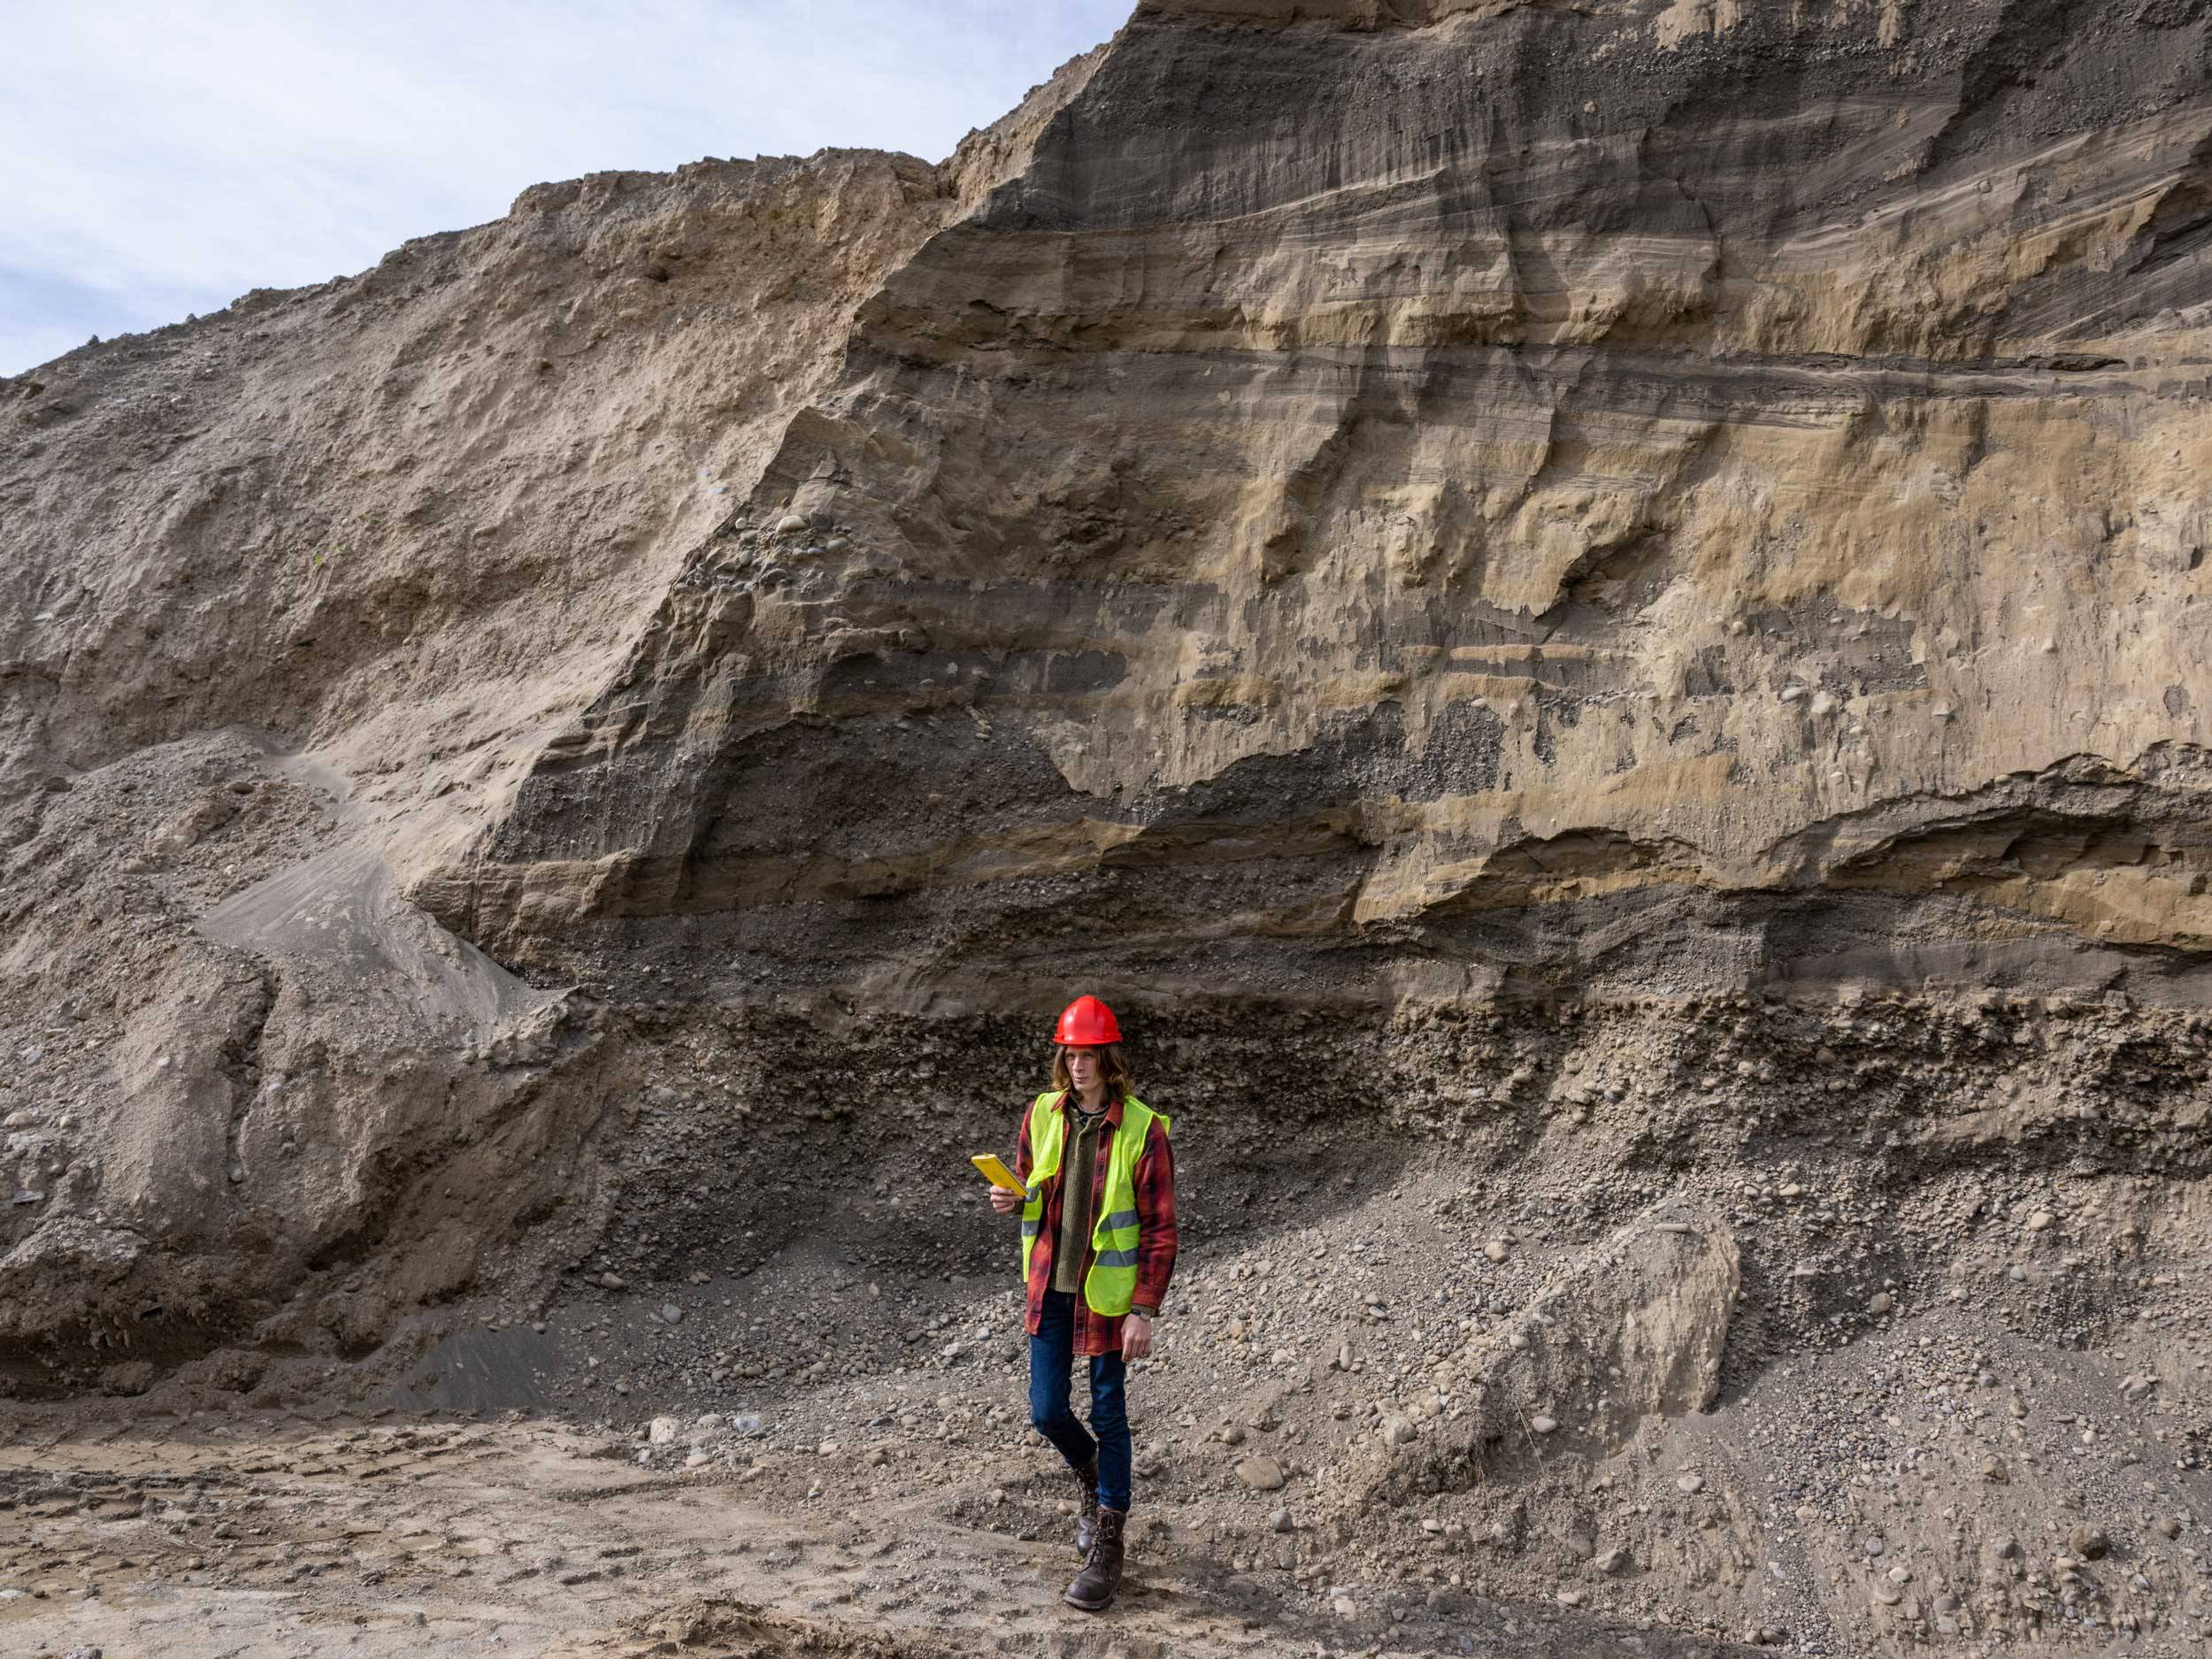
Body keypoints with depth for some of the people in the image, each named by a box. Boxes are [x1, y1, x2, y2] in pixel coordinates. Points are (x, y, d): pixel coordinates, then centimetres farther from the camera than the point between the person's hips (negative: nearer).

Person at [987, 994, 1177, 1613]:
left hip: (1107, 1292, -4)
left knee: (1108, 1416, 5)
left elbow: (1160, 1229, -12)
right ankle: (1092, 1479, 39)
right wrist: (1012, 1199, -10)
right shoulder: (1042, 1114, -1)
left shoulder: (1142, 1129, -14)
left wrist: (1144, 1311, -15)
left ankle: (1107, 1546, 18)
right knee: (1047, 1411, 7)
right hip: (1050, 1287, 4)